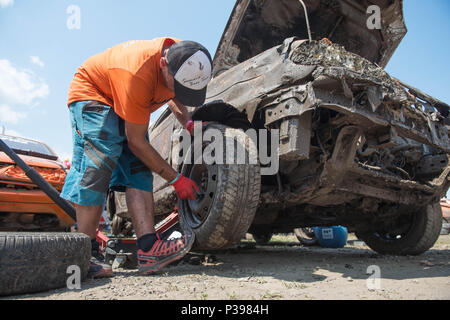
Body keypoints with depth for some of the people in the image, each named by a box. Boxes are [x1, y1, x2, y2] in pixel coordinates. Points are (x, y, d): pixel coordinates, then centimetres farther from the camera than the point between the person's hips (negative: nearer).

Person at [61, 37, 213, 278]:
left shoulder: (184, 57, -18)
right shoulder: (138, 75, -40)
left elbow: (171, 94, 6)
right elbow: (136, 142, -31)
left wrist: (188, 123, -12)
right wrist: (176, 179, -26)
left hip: (130, 104, 7)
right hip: (91, 93, -6)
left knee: (139, 170, -13)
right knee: (99, 162, -26)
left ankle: (148, 248, -22)